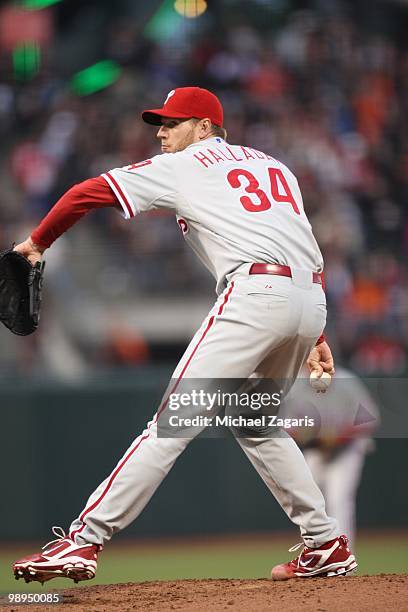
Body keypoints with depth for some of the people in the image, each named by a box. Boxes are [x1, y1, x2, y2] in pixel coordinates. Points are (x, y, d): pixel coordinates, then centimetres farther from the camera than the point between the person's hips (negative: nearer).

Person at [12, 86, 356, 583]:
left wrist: (37, 241, 22)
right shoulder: (271, 164, 28)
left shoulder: (182, 167, 10)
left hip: (255, 292, -7)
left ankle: (85, 540, -18)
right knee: (256, 424, 26)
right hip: (311, 298, 7)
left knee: (173, 422, -12)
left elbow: (86, 193, 6)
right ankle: (326, 545, 23)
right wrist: (315, 338, 21)